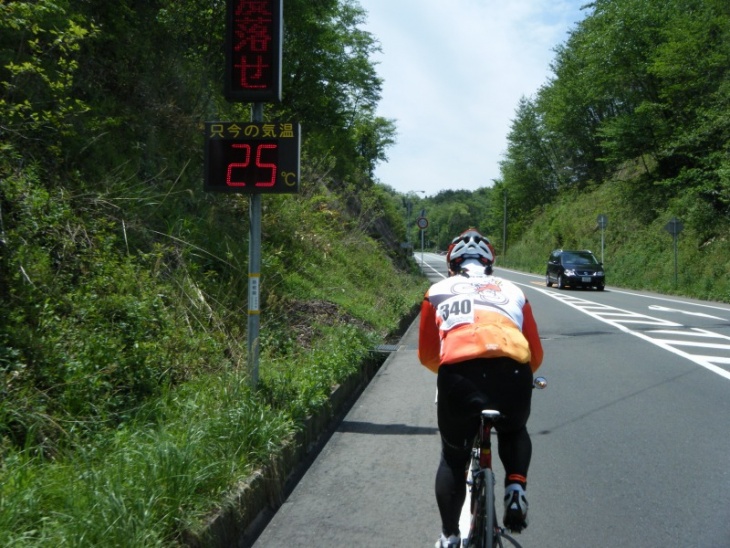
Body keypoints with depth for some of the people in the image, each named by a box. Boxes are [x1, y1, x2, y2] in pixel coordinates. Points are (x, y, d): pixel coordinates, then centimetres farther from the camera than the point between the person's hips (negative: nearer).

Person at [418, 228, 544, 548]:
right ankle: (516, 488, 10)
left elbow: (427, 356, 28)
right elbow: (535, 355, 30)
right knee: (515, 433, 33)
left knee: (453, 458, 23)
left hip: (459, 373, -1)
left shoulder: (438, 291, 26)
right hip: (513, 372, 1)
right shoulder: (512, 290, 29)